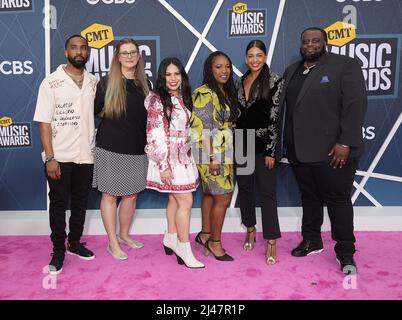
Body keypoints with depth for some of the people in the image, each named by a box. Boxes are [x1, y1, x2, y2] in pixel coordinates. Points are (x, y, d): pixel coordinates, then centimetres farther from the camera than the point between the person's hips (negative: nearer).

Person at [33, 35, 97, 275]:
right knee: (58, 204, 6)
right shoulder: (51, 82, -6)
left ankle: (75, 242, 31)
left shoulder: (94, 82, 5)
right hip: (59, 157, -3)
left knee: (80, 202, 14)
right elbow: (44, 122, -8)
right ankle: (58, 251, 20)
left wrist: (96, 148, 3)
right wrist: (50, 158, -14)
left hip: (86, 155, 4)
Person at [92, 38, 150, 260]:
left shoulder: (144, 84, 9)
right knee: (110, 195, 4)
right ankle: (112, 242, 18)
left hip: (137, 149, 4)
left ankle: (124, 234, 32)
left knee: (131, 194, 12)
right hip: (111, 148, -4)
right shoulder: (107, 83, -2)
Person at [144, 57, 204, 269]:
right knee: (185, 201, -5)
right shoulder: (157, 100, -11)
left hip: (183, 156, 7)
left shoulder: (183, 98, 11)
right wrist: (163, 165, -19)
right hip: (167, 158, -7)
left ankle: (171, 239, 29)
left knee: (174, 199, 14)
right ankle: (184, 249, 7)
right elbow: (155, 134, -16)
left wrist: (189, 155, 15)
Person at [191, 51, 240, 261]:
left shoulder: (226, 92, 13)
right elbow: (202, 129, -19)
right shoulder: (204, 94, -14)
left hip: (224, 154, 8)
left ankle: (205, 234, 28)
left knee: (211, 194, 15)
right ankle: (215, 242, 14)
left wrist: (228, 156, 17)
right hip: (212, 154, -8)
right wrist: (211, 158, -22)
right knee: (223, 197, -2)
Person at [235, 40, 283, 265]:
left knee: (267, 191, -2)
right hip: (242, 144, 5)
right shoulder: (240, 82, 10)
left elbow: (275, 117, -10)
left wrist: (271, 150, -14)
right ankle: (251, 229, 30)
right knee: (245, 188, 12)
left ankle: (271, 241, 6)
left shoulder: (274, 81, -5)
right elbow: (235, 114, 12)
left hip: (263, 144, -5)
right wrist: (233, 145, 9)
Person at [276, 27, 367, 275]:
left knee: (338, 200, 3)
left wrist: (346, 143, -18)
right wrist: (282, 143, 8)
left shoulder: (346, 65, -2)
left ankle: (346, 252, 17)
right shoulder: (291, 71, 16)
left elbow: (356, 104, -11)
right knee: (309, 197, 16)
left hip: (333, 151, -5)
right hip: (299, 151, 5)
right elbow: (283, 108, 13)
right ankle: (312, 241, 32)